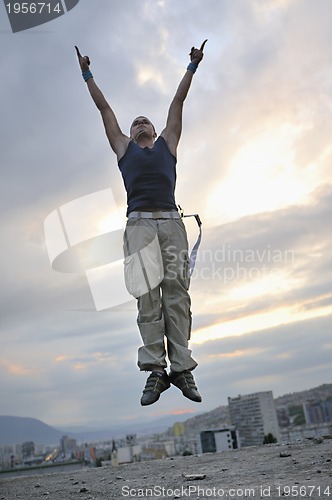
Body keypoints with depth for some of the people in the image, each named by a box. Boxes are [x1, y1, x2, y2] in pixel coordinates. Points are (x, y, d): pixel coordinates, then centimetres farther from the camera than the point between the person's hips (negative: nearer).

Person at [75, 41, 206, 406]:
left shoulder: (167, 143, 26)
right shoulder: (123, 148, 25)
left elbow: (178, 102, 30)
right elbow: (104, 108, 31)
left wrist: (192, 68, 35)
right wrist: (87, 74, 37)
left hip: (171, 222, 1)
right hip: (139, 223, 0)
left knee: (176, 292, -7)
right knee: (148, 295, -10)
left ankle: (181, 368, -8)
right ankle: (155, 371, -11)